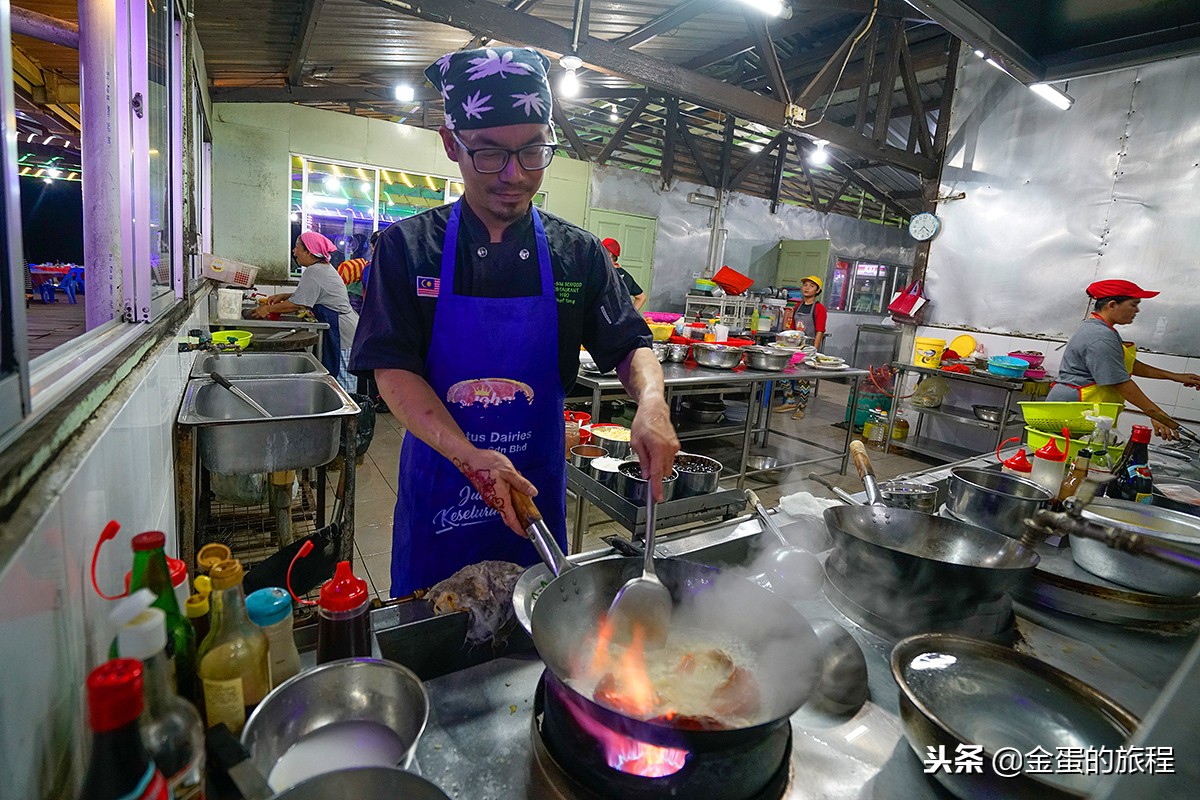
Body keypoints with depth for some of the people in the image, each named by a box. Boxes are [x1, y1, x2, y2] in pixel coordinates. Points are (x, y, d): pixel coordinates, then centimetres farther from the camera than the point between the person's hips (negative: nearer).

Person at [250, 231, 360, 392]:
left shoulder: (314, 272, -15)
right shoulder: (324, 267, 16)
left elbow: (296, 304, -14)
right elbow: (307, 295, 26)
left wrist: (268, 309, -2)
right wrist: (283, 296, 17)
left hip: (341, 332, -10)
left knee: (342, 382, -7)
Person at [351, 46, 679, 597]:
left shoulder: (578, 253, -2)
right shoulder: (408, 247, -7)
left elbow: (631, 346, 1)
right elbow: (394, 369, -12)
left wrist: (651, 403, -22)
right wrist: (469, 456, -27)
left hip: (537, 484, 2)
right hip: (439, 479, -1)